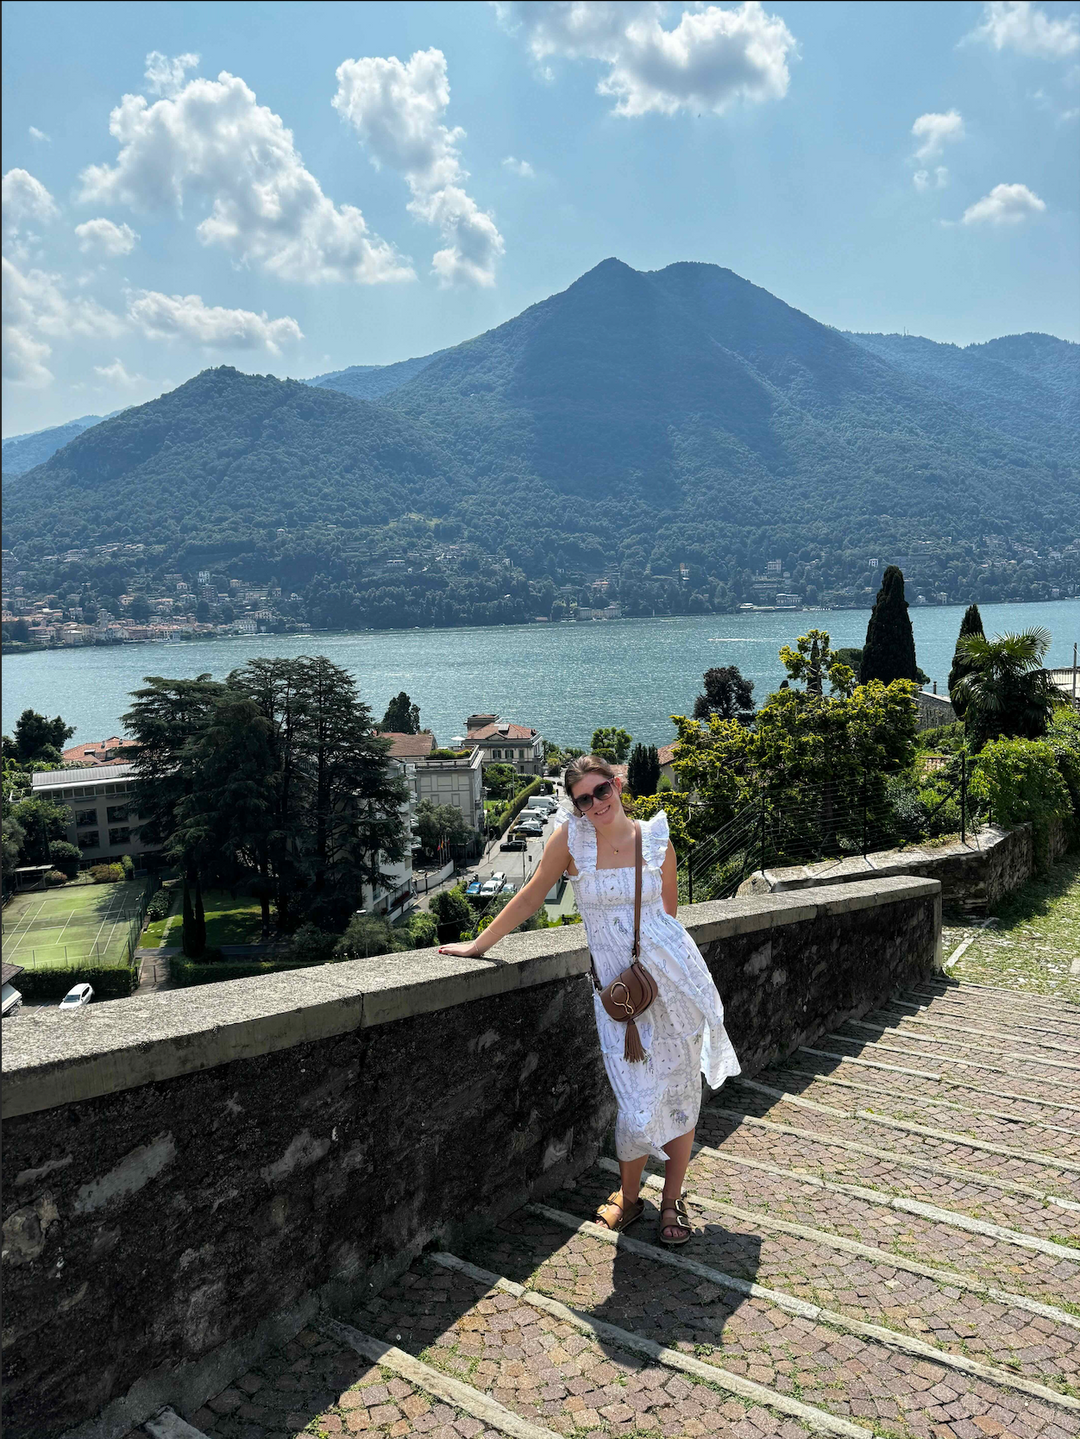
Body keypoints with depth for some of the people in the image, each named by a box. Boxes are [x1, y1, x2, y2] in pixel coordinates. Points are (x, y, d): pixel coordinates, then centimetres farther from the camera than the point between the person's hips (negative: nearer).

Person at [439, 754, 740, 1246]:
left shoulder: (656, 839, -1)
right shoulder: (571, 836, -5)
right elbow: (531, 897, 3)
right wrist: (480, 944, 6)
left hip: (675, 976, 1)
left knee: (679, 1093, 6)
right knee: (638, 1103, -3)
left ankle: (672, 1201, 27)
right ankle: (628, 1196, 24)